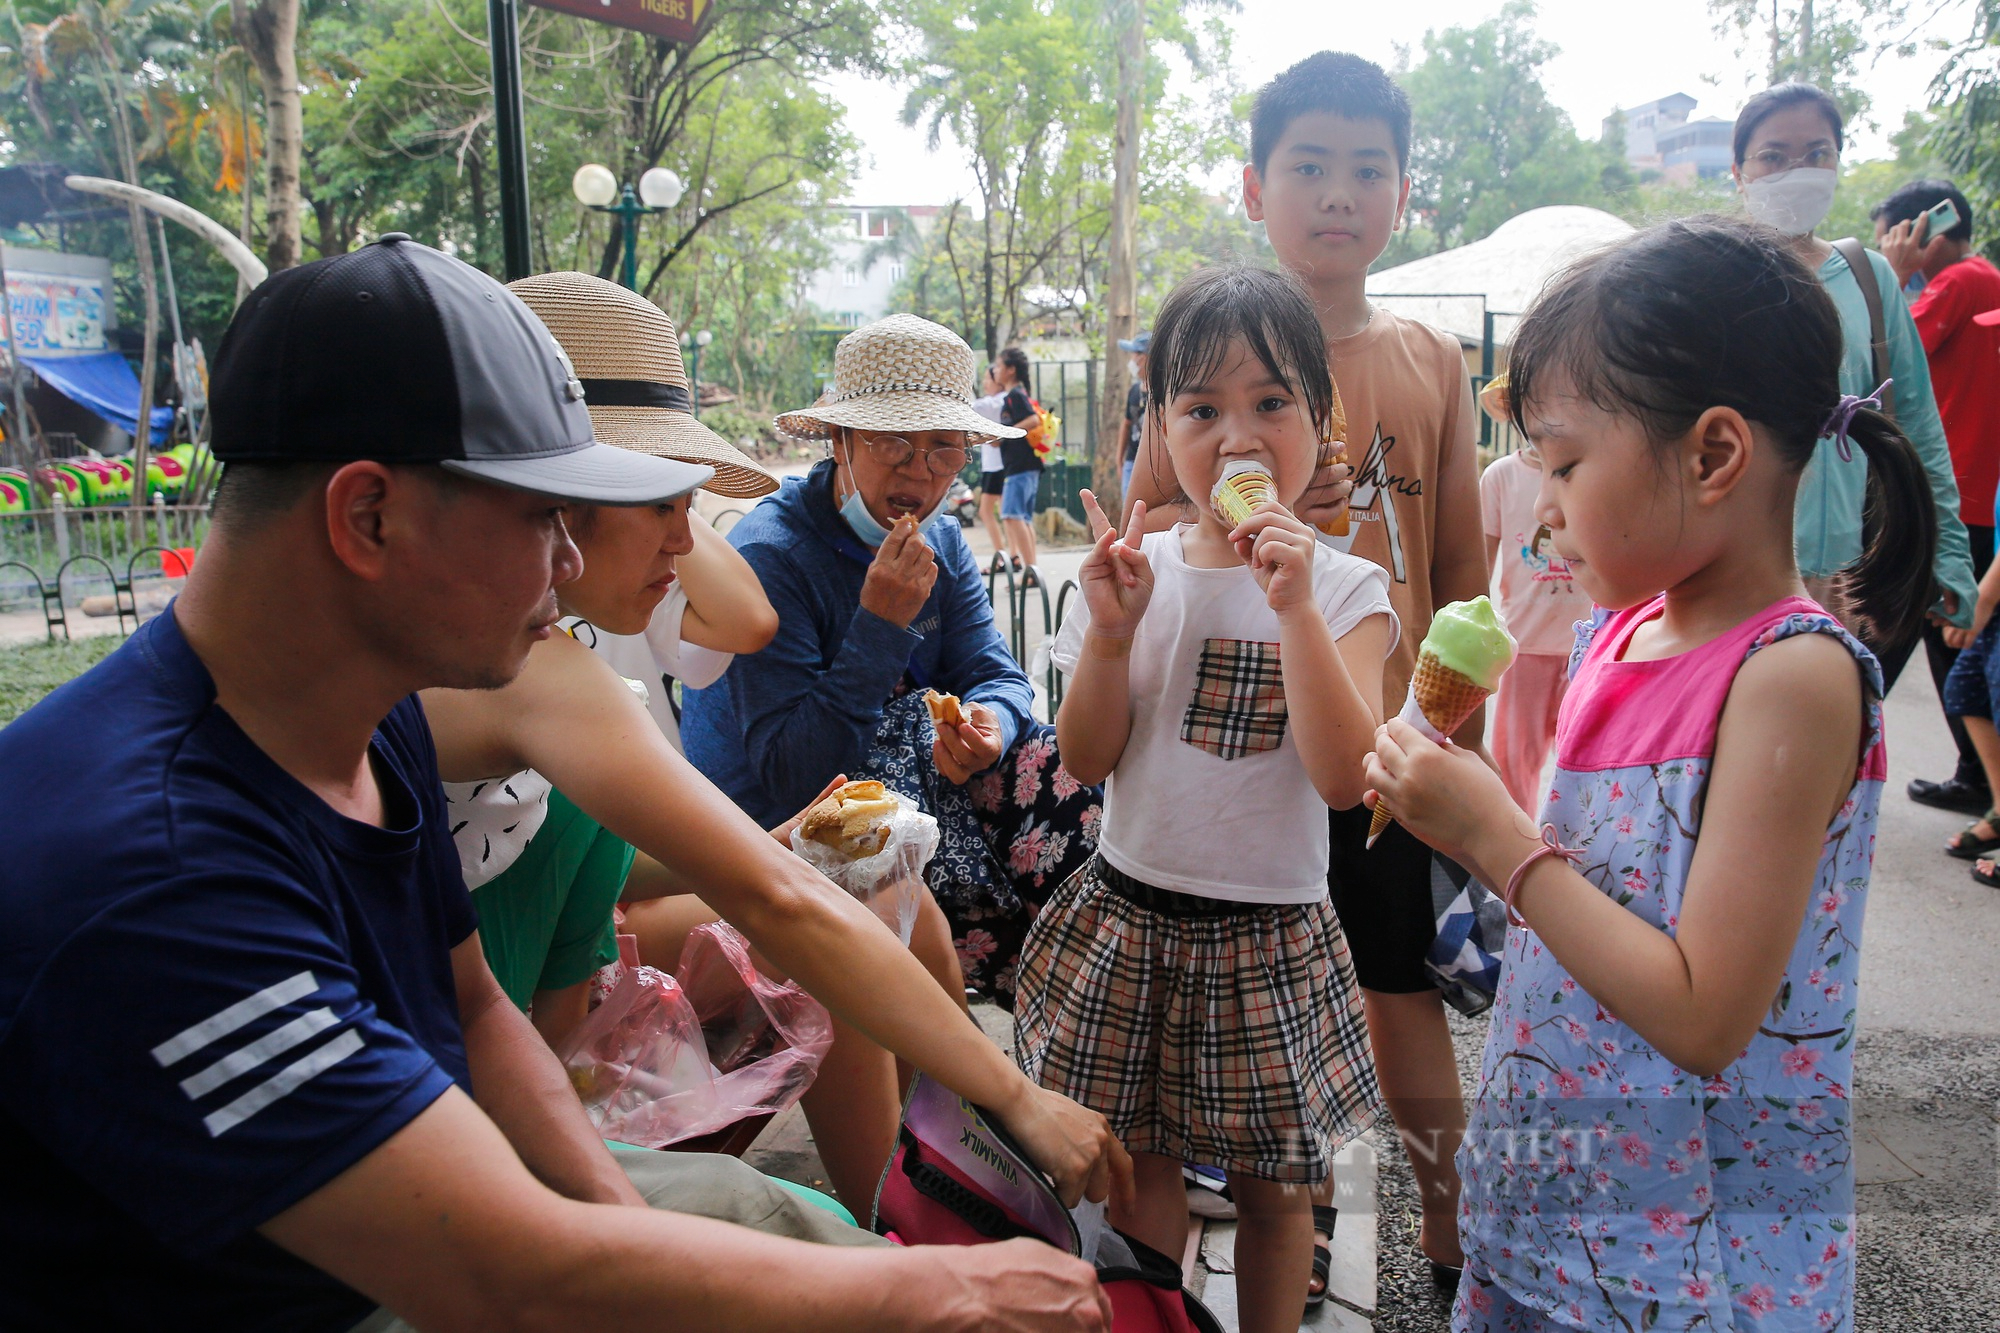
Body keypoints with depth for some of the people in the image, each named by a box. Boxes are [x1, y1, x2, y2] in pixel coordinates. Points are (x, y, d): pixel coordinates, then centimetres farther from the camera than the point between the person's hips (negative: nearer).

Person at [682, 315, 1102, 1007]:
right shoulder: (766, 556, -21)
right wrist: (879, 627, -31)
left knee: (1077, 780, -14)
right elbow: (791, 775, -24)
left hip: (915, 773, 7)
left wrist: (987, 728, -27)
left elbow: (998, 677, -2)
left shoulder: (943, 543, 3)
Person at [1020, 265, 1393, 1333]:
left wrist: (1295, 609, -25)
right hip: (1130, 914, 2)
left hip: (1271, 933, -2)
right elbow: (1087, 760, -2)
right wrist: (1110, 633, -17)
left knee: (1271, 1182, 14)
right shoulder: (1137, 570, -1)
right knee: (1135, 1164, 15)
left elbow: (1345, 779, -19)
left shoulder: (1347, 588, -7)